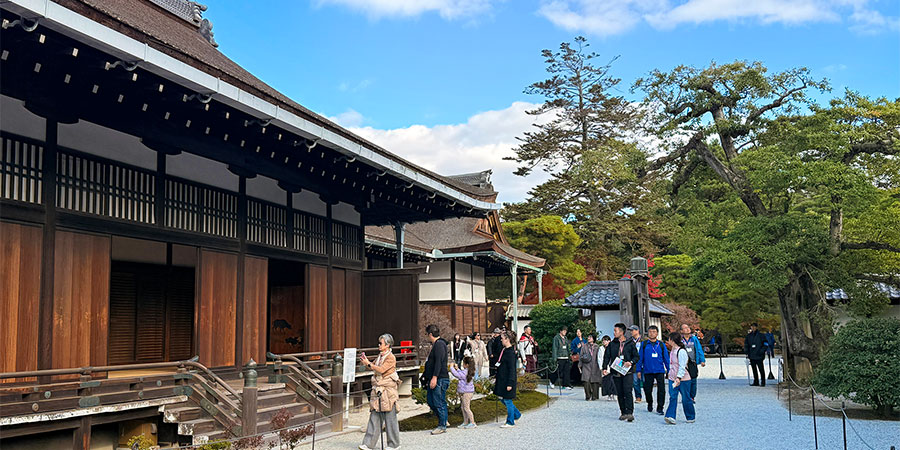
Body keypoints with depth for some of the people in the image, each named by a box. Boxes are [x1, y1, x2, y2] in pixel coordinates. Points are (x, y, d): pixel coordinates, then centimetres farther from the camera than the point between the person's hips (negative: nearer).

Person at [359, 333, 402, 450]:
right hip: (378, 390, 8)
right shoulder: (380, 356, 14)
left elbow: (381, 370, -21)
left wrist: (368, 363, -18)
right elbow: (372, 367, 19)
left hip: (388, 390, -7)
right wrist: (365, 361, 2)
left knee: (389, 416, 0)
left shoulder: (391, 358, -11)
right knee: (374, 416, 5)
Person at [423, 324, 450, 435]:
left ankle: (442, 426, 3)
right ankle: (443, 420, 23)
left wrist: (434, 378, -25)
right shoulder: (435, 345, 19)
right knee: (430, 401, 13)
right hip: (434, 379, 10)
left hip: (440, 379, -10)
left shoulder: (439, 344, -14)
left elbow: (439, 362, -22)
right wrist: (426, 374, 27)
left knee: (439, 402, -5)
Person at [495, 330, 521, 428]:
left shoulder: (510, 352, -18)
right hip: (501, 379, 9)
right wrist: (497, 381, 22)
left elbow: (511, 369, -20)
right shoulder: (503, 350, 10)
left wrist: (510, 384, -22)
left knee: (507, 400, 1)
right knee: (502, 398, 17)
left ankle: (510, 422, 12)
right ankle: (516, 414, 32)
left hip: (507, 380, -9)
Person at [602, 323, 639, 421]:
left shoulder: (630, 343, 3)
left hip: (627, 372, -3)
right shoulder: (612, 344, 11)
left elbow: (636, 356, 6)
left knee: (627, 391, -16)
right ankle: (623, 413, 15)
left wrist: (631, 362, -14)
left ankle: (630, 413, -18)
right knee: (620, 394, 6)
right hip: (616, 372, 3)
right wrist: (605, 368, -3)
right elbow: (607, 356, 9)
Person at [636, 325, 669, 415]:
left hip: (660, 371, 0)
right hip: (647, 371, 0)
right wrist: (639, 370, 1)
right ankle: (650, 403, 33)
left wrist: (669, 370, 7)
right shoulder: (644, 344, 4)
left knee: (661, 389, -8)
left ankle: (660, 408, 3)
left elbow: (666, 358, 9)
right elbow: (640, 358, 5)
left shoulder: (661, 345, 6)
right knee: (647, 390, 6)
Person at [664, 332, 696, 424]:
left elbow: (682, 367, -20)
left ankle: (690, 417, 18)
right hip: (673, 378, 7)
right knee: (672, 397, -5)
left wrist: (679, 378, -27)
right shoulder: (672, 350, 12)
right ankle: (670, 417, -14)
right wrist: (670, 373, 24)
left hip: (683, 379, -7)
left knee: (686, 399, 3)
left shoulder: (681, 351, -16)